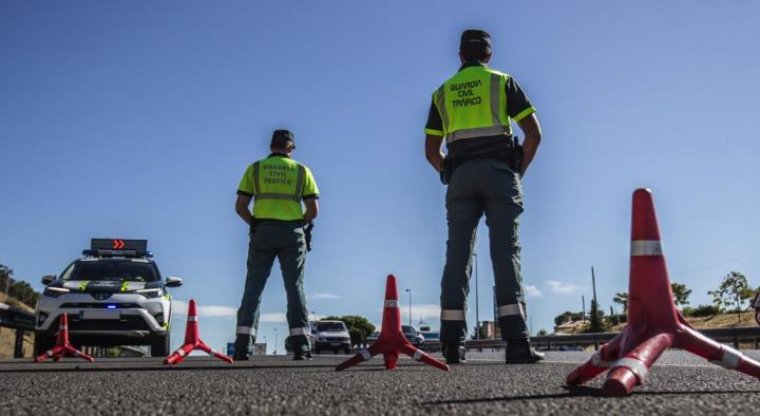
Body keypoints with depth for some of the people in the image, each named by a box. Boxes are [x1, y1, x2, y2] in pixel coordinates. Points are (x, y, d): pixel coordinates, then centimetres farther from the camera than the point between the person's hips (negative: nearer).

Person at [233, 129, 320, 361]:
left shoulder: (254, 169, 8)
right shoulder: (302, 171, 7)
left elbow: (240, 206, 1)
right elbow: (313, 210, 0)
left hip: (262, 231, 0)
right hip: (292, 233, 0)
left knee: (253, 288, 3)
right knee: (295, 288, 3)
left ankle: (243, 346, -2)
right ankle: (301, 346, 0)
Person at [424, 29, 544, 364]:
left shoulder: (442, 92, 20)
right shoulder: (502, 82, 12)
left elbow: (431, 151, 16)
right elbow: (534, 134, 3)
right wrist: (519, 171, 12)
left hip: (460, 175, 2)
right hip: (498, 171, -2)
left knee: (457, 255, -2)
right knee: (505, 252, -8)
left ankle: (453, 343, -9)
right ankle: (516, 341, -16)